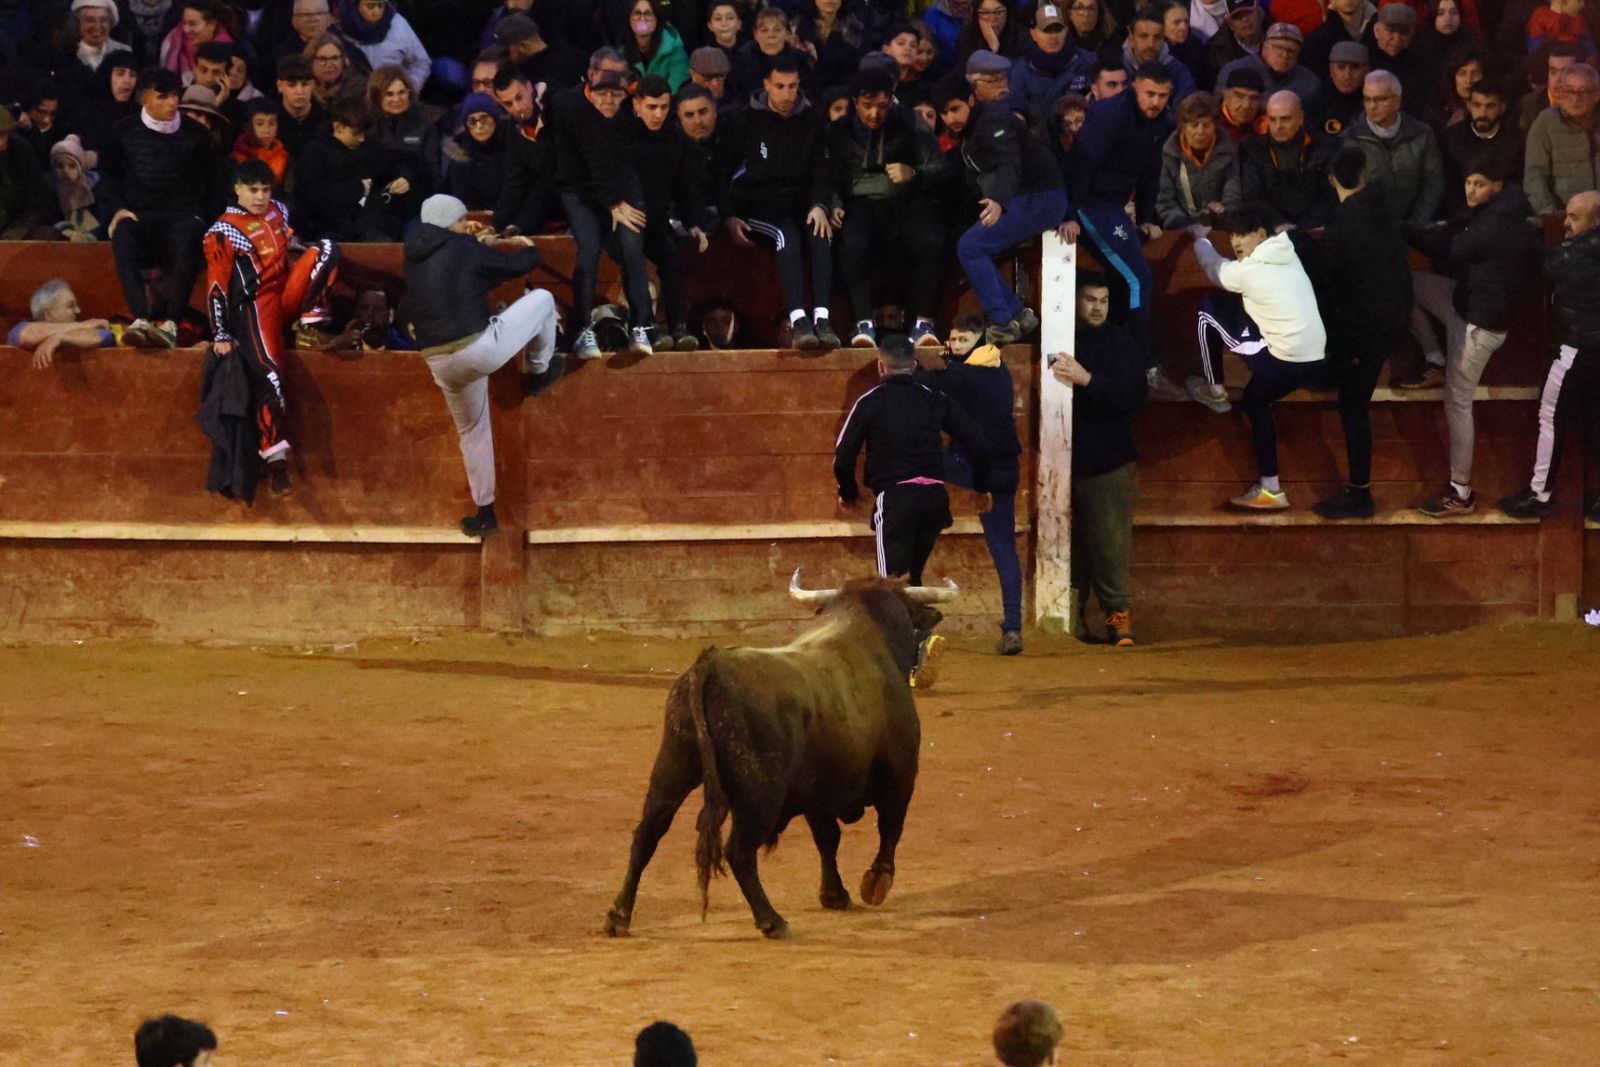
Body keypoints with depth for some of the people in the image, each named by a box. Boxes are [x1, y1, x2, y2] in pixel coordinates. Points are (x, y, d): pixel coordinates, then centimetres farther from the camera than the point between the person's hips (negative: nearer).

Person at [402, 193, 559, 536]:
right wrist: (528, 248, 28)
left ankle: (485, 511, 27)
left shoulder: (415, 257, 12)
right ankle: (538, 372, 28)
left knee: (472, 431, 25)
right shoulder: (465, 249, -4)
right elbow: (520, 265, 6)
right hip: (479, 348, -6)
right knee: (542, 299, 11)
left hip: (440, 363, 6)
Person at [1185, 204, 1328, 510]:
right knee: (1255, 402, 30)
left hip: (1282, 362, -8)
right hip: (1314, 361, 8)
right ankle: (1270, 488, 29)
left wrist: (1200, 238, 34)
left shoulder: (1248, 271, -10)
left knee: (1209, 309, 5)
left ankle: (1214, 390, 23)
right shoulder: (1287, 255, 9)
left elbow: (1213, 267, 15)